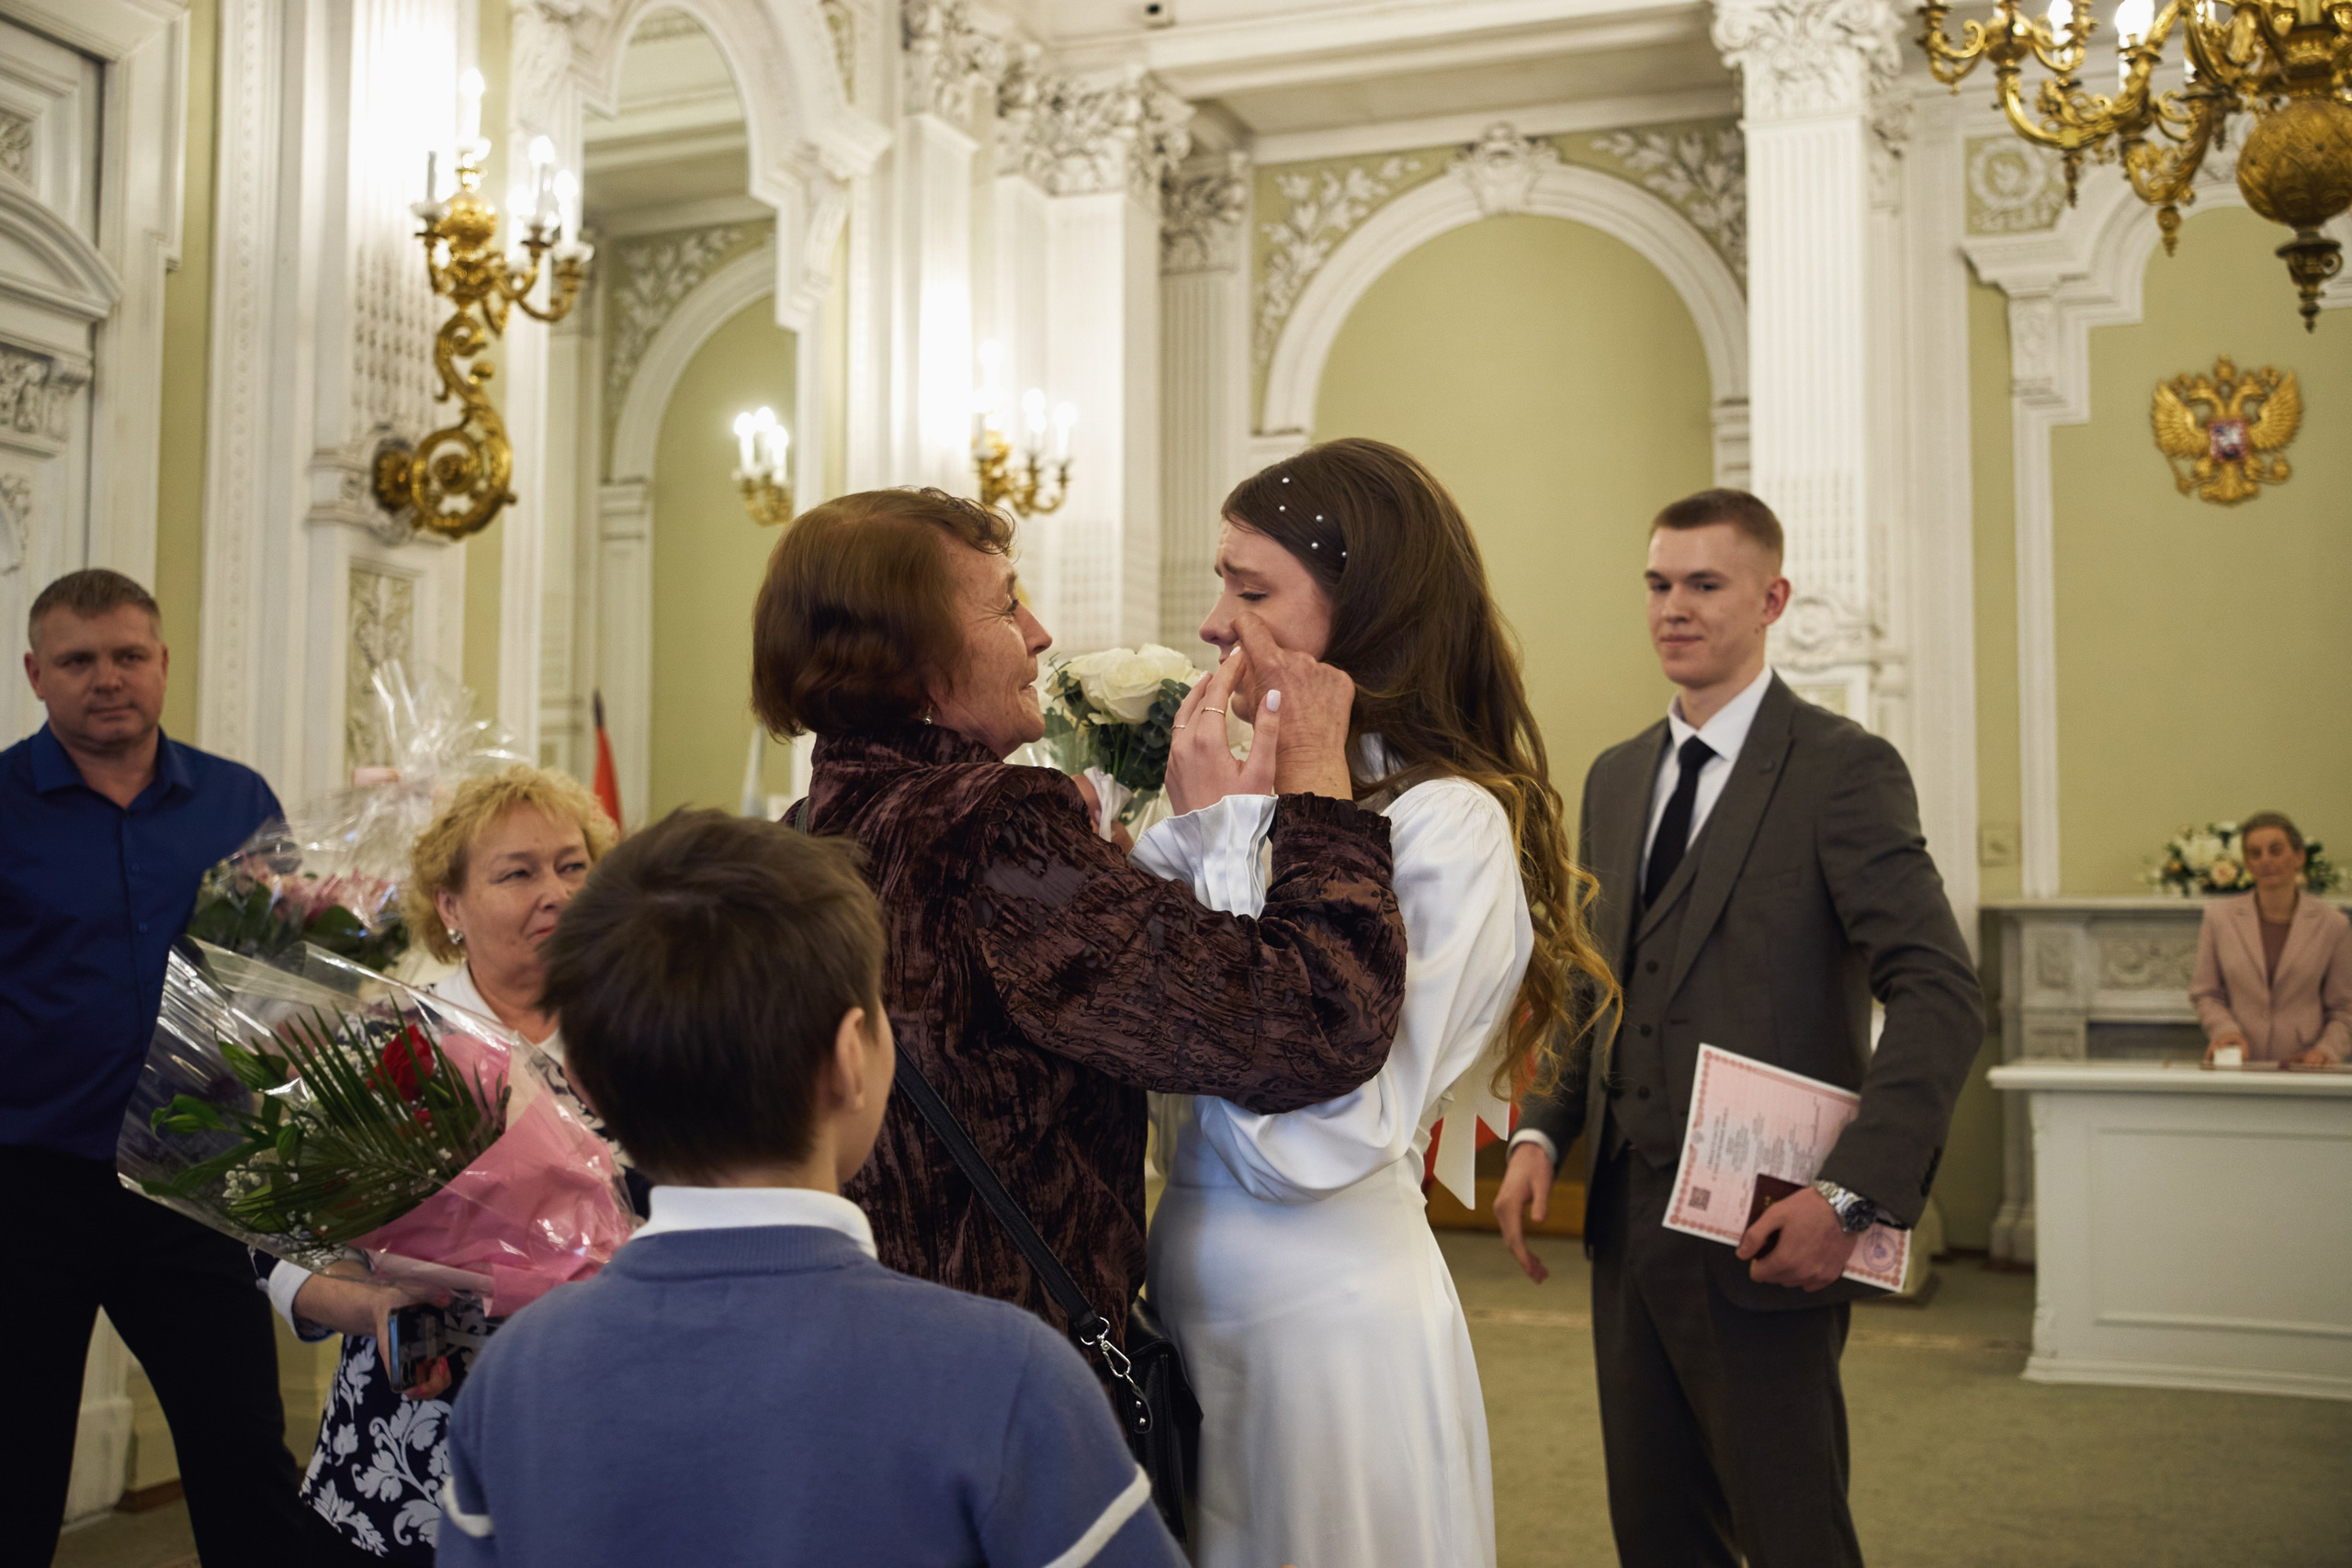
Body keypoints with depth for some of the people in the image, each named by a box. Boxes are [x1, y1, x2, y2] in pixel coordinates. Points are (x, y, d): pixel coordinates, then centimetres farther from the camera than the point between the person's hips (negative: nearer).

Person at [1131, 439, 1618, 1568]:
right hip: (1201, 1297, 7)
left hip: (1326, 1312, -7)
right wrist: (1196, 818, -5)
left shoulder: (1449, 825, -18)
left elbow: (1309, 1135, -24)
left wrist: (1228, 830, -20)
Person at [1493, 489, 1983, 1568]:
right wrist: (1542, 1133, 4)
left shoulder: (1843, 769, -8)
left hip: (1761, 1235, -6)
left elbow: (1940, 995, -14)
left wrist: (1852, 1196, -22)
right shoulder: (1614, 778, 14)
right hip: (1626, 1220, 6)